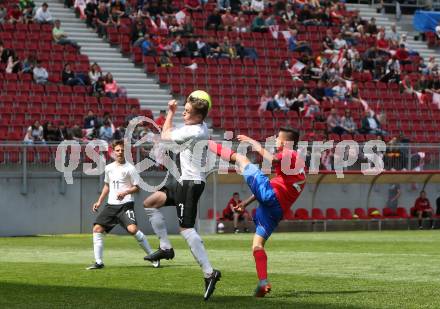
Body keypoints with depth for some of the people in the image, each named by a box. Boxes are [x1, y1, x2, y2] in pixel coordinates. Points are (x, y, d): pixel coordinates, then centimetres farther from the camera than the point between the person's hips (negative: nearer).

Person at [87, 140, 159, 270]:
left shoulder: (130, 168, -5)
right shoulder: (109, 168, 12)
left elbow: (137, 187, -3)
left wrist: (125, 192, -20)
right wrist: (99, 202, 20)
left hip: (126, 204, -6)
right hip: (111, 205, 6)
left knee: (132, 229, -25)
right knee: (97, 228, -5)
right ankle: (98, 262, 3)